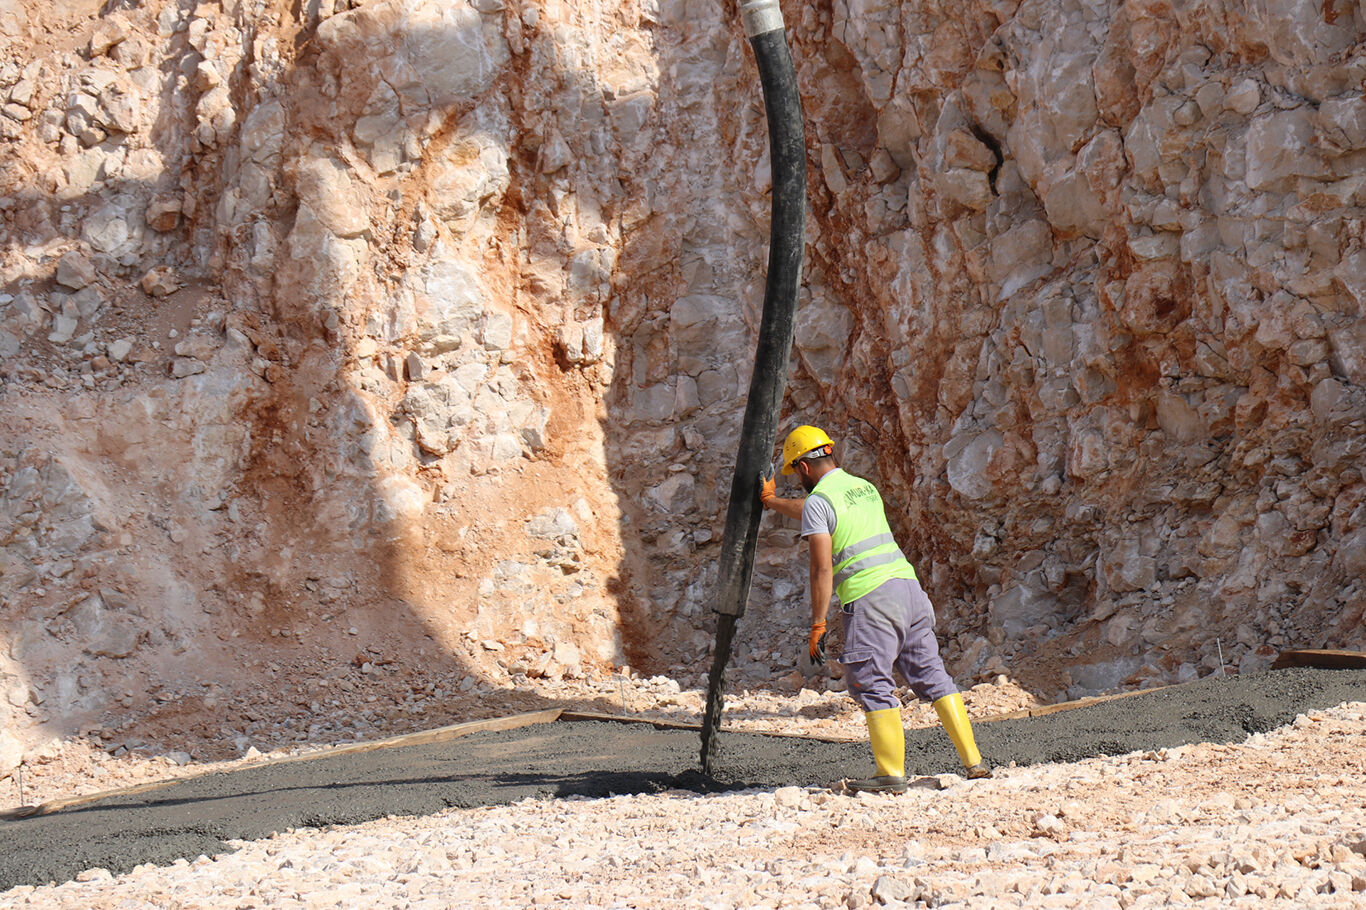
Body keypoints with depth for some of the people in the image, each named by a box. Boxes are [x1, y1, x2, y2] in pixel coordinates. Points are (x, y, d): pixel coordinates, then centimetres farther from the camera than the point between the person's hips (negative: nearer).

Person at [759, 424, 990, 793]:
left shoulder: (818, 500, -3)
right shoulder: (864, 487, 22)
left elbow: (822, 568, -12)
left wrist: (817, 625, -9)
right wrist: (773, 502, 56)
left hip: (870, 599, -8)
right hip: (908, 584, 8)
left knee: (872, 685, -3)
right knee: (930, 675, 9)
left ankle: (892, 773, -6)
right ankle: (973, 761, 7)